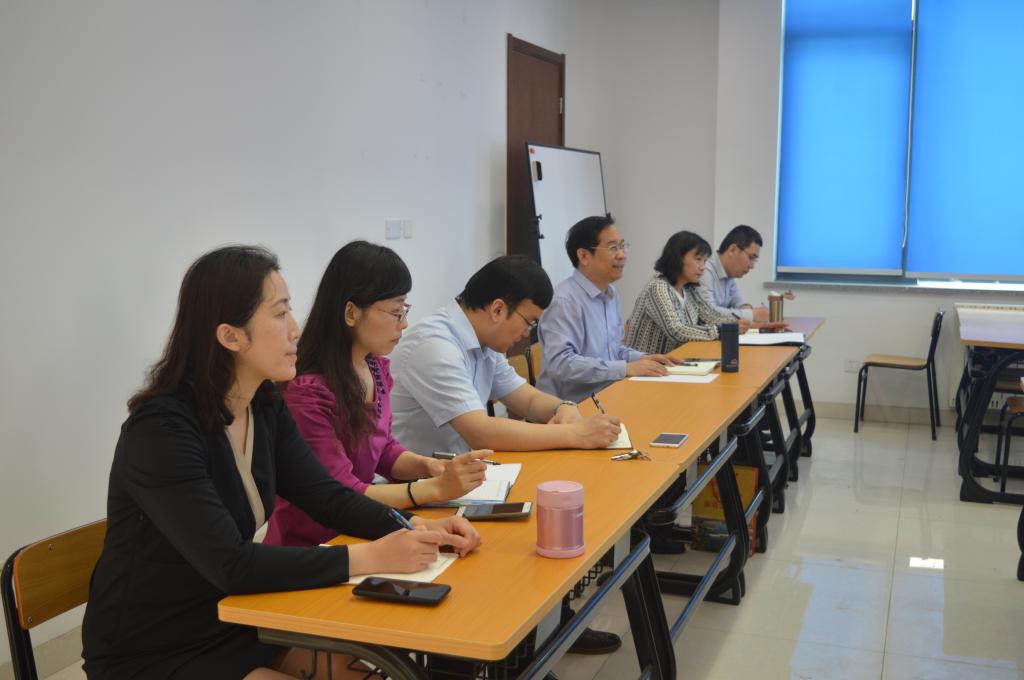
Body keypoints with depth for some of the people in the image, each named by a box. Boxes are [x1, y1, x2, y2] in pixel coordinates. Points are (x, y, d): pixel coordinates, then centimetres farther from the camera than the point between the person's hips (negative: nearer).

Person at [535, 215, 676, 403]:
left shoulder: (611, 294, 14)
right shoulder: (564, 301, -17)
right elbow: (559, 363, -26)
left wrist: (641, 358, 5)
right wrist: (627, 368, -23)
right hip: (574, 407, -9)